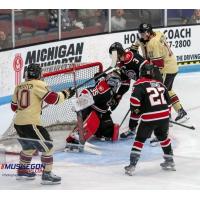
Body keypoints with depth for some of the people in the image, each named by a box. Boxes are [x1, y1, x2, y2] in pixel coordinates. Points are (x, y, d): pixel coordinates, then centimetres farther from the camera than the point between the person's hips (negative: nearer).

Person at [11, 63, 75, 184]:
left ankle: (22, 172, 37)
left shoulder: (19, 87, 13)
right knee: (47, 146, 0)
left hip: (18, 123, 8)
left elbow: (14, 106, 21)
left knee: (29, 147, 27)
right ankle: (47, 175, -3)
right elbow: (52, 98, -14)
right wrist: (65, 94, 0)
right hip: (31, 123, -8)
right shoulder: (37, 84, -7)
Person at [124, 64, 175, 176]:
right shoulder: (160, 84, 17)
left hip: (149, 118, -4)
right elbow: (168, 101, 21)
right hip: (164, 116, 4)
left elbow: (135, 102, -12)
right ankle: (170, 162, 34)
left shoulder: (139, 84, 1)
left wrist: (135, 118, 0)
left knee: (140, 139, 8)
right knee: (163, 137, 27)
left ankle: (132, 166, 2)